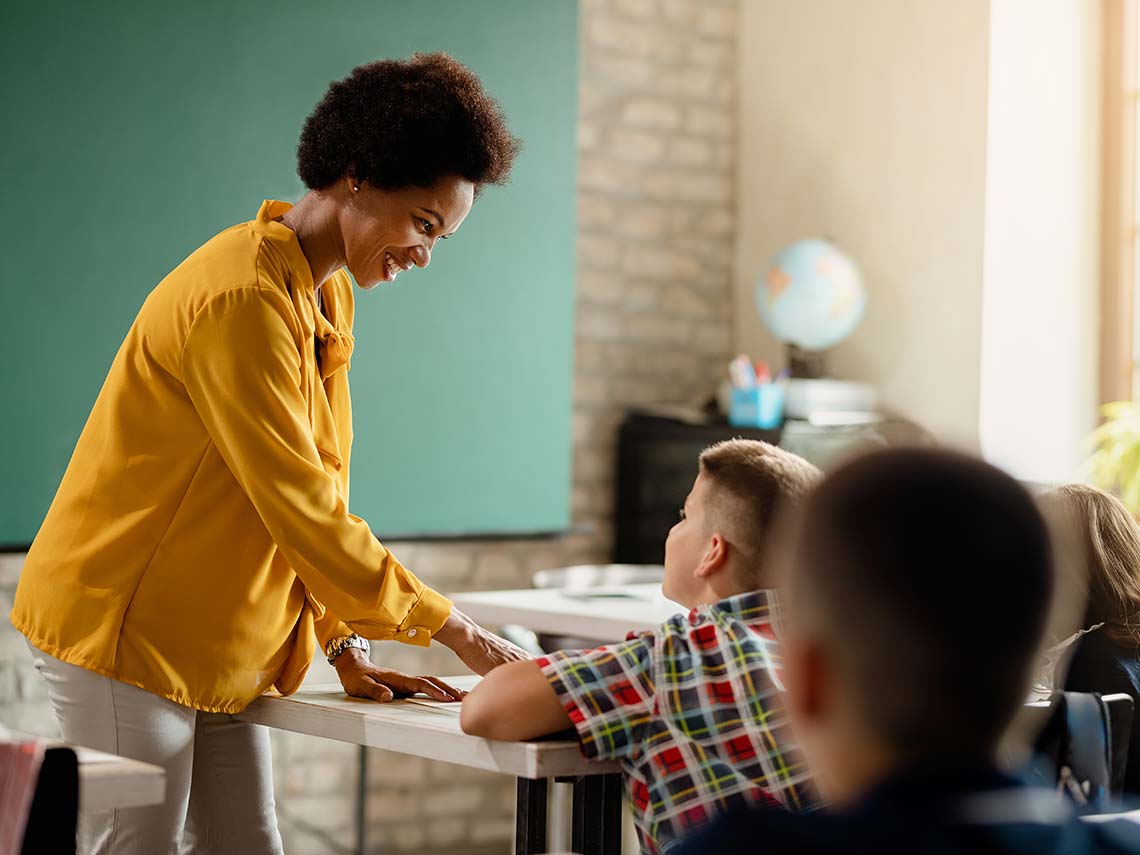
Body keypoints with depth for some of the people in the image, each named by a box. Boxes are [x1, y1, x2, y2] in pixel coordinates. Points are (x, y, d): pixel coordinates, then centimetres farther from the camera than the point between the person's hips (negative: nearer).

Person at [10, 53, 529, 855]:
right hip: (122, 634, -9)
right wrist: (456, 631, -19)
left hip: (220, 654, 9)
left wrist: (348, 650, 3)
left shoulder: (329, 298, 9)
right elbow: (300, 507, -25)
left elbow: (321, 489, 11)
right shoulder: (243, 301, -22)